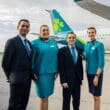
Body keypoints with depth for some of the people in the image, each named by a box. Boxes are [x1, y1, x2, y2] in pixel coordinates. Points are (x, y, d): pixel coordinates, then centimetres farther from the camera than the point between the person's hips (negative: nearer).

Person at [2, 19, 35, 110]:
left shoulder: (29, 43, 12)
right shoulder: (12, 41, -10)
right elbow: (5, 63, -11)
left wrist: (31, 74, 9)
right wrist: (10, 77, -3)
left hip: (27, 79, 7)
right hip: (17, 79, -7)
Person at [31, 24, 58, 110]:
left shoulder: (54, 42, 11)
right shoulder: (35, 42, -3)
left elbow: (57, 57, 12)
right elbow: (31, 58, -4)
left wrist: (57, 70, 8)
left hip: (51, 72, 5)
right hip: (41, 73, -4)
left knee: (46, 96, 14)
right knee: (44, 97, -1)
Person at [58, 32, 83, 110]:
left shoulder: (79, 50, 9)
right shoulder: (62, 50, -5)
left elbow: (80, 65, 12)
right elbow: (61, 67, -9)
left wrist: (81, 77, 8)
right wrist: (63, 81, -14)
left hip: (77, 79, 4)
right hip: (67, 79, -4)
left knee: (77, 100, 14)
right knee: (66, 100, 6)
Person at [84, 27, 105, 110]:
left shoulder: (99, 45, -10)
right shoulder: (86, 45, 9)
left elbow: (101, 61, -14)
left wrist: (97, 75, -19)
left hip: (97, 73, -6)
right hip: (89, 72, 6)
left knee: (97, 96, 2)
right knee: (93, 94, 15)